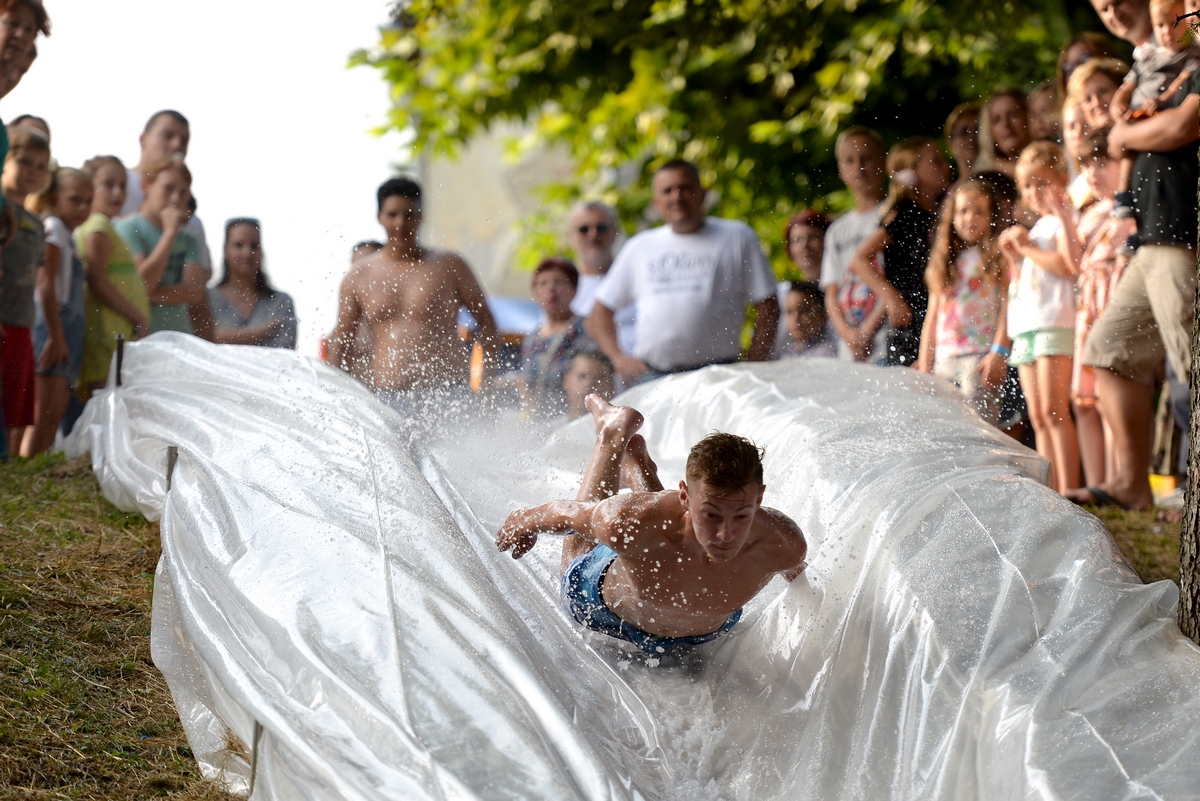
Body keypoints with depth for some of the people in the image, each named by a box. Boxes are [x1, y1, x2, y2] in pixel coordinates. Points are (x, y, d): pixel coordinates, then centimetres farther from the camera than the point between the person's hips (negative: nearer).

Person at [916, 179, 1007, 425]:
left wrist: (998, 352, -14)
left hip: (981, 357, -5)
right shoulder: (945, 262, 19)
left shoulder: (998, 257, 5)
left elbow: (1007, 306, -3)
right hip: (944, 360, 5)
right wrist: (924, 365, 12)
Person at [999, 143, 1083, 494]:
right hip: (1025, 326, 9)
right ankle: (1051, 492, 5)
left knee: (1053, 410, -16)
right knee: (1038, 416, 5)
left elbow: (1067, 264, -17)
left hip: (1055, 323, -9)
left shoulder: (1065, 218, -1)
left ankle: (1068, 490, -18)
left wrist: (1028, 248, -9)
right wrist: (1013, 257, 11)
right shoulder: (1037, 226, 25)